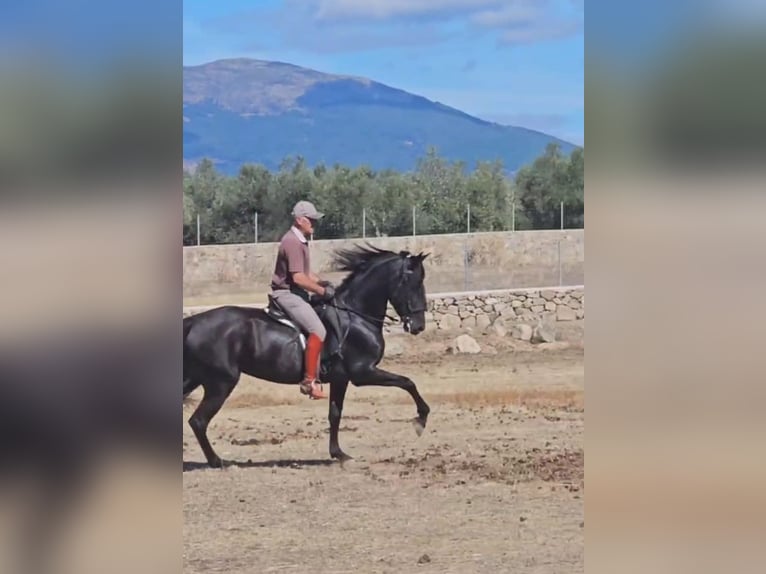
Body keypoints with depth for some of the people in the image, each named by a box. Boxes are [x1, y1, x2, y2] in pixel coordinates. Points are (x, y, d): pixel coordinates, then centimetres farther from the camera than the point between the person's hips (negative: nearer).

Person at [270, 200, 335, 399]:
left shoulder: (300, 241, 15)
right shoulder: (292, 242, -18)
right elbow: (298, 278, -24)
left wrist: (323, 283, 8)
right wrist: (322, 291, -16)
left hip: (297, 293, 11)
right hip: (287, 294, -11)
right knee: (318, 331, -22)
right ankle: (309, 381, -23)